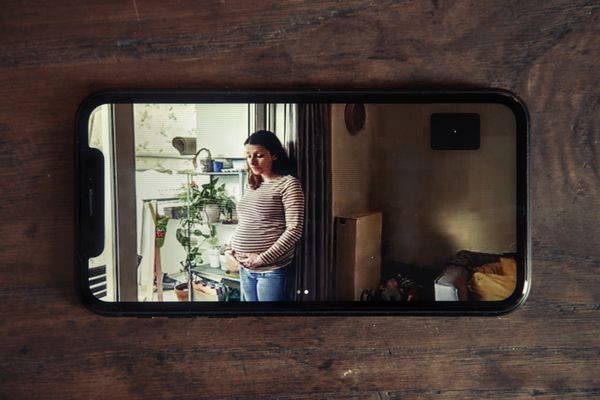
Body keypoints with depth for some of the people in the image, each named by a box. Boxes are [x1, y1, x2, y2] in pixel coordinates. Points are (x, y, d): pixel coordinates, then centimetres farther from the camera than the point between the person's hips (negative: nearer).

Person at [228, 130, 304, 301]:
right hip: (245, 268, 7)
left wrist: (263, 258, -16)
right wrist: (233, 247, 5)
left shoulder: (288, 183, -8)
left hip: (271, 269, -7)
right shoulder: (254, 185, 13)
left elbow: (294, 229, -15)